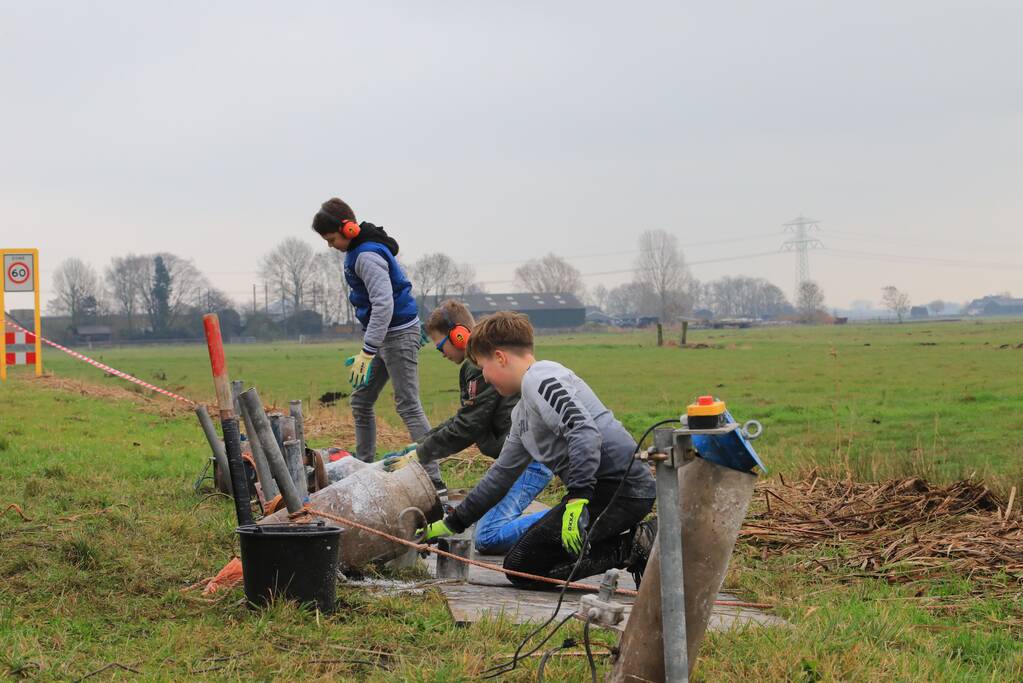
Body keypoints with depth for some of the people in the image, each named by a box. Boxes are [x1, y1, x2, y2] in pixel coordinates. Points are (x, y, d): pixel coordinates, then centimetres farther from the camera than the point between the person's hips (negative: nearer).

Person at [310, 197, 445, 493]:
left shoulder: (367, 256, -20)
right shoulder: (359, 250, 11)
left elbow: (383, 304, -27)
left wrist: (367, 352, -28)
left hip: (398, 333, -10)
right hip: (385, 335, 10)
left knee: (408, 406, -12)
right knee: (361, 401, 14)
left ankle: (434, 480, -14)